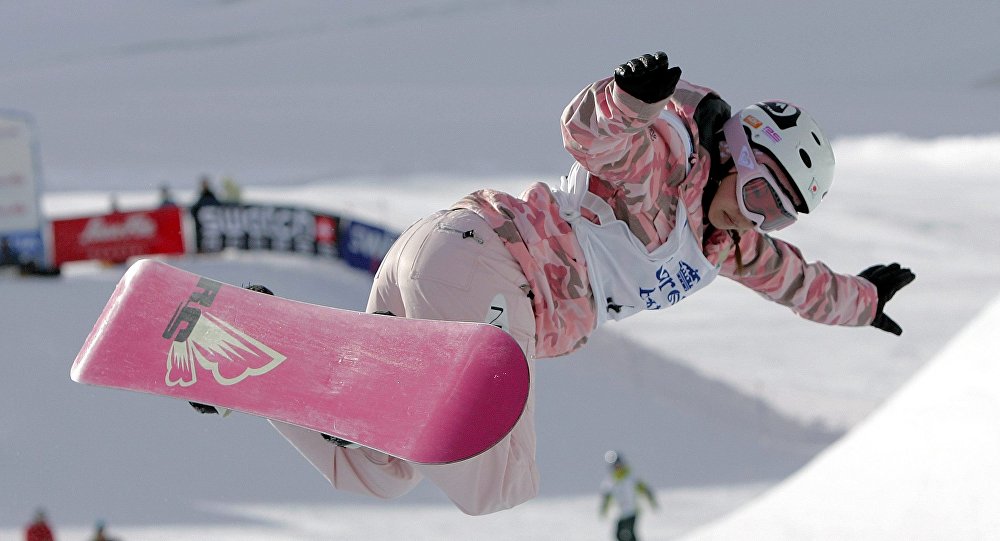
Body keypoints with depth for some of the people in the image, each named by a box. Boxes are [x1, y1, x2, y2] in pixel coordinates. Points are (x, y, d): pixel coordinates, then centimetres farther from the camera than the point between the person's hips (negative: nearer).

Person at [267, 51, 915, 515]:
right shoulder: (667, 163, 0)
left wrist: (857, 300, 59)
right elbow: (588, 129, -19)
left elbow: (785, 273, 47)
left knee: (375, 478, 11)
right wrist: (631, 98, -40)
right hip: (479, 256, -10)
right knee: (498, 490, -19)